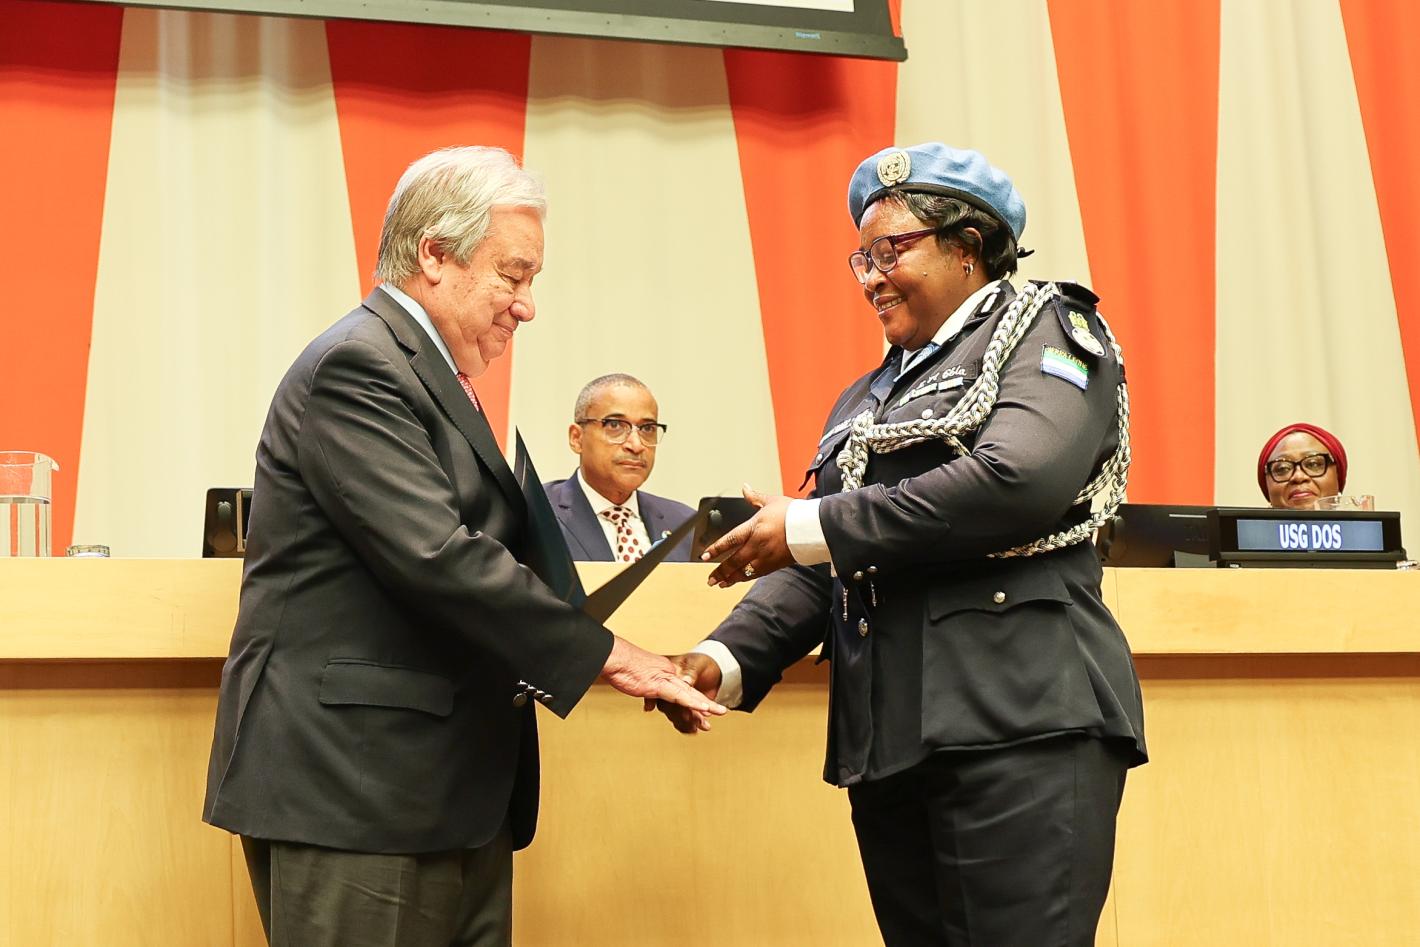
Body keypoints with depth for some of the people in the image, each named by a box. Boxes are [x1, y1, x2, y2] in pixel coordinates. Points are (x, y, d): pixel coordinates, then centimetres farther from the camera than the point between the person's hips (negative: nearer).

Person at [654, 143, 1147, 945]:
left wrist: (813, 527, -11)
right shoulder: (866, 399, 23)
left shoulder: (1047, 330, 3)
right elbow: (818, 571, 18)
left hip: (1020, 724, -6)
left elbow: (1019, 480, -15)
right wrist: (730, 659, -3)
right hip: (888, 741, 7)